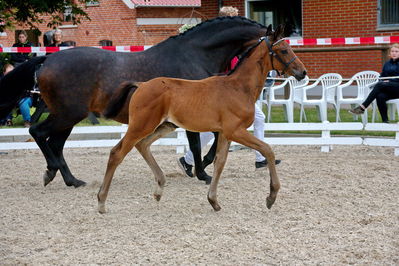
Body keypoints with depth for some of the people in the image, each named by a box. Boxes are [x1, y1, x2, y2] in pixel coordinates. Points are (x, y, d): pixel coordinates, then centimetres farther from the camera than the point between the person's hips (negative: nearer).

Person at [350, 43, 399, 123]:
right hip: (389, 91, 4)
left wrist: (389, 81, -13)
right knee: (380, 96, -33)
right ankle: (385, 121, -31)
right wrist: (384, 80, -1)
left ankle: (362, 107, -34)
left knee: (379, 85, -30)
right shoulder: (387, 64, 21)